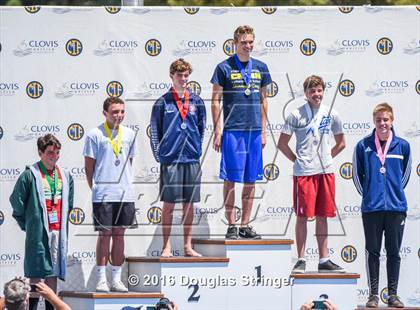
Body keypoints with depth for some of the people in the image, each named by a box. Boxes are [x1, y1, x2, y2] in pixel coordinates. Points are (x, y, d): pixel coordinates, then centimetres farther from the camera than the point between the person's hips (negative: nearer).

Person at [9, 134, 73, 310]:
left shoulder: (65, 176, 9)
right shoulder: (29, 175, -8)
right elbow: (16, 201, -4)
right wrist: (27, 224, 3)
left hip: (58, 232, 5)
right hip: (38, 234, -5)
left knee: (53, 275, 9)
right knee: (36, 275, -5)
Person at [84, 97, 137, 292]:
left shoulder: (129, 134, 10)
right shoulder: (95, 135, -4)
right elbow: (89, 166, 0)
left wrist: (127, 184, 12)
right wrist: (95, 188, -1)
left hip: (126, 193, 4)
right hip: (103, 194, -4)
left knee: (119, 234, 8)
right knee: (104, 235, -3)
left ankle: (116, 279, 13)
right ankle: (101, 279, 2)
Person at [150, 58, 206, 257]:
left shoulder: (196, 102, 8)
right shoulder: (163, 103, -1)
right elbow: (154, 132, 3)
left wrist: (197, 150, 12)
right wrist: (159, 156, 1)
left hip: (192, 160, 3)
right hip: (170, 160, -3)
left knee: (189, 204, 7)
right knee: (169, 204, -2)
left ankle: (188, 246, 12)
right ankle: (166, 246, 3)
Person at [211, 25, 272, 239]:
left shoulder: (260, 68, 12)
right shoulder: (224, 68, -1)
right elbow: (216, 100, 0)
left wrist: (263, 131, 12)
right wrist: (217, 131, -6)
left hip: (254, 131, 4)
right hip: (232, 130, -4)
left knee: (250, 180, 6)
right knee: (231, 179, -3)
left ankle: (245, 225, 12)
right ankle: (232, 226, 2)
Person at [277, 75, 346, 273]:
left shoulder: (331, 115, 8)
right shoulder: (296, 115, -2)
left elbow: (340, 143, 19)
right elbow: (282, 143, 2)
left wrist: (327, 159, 10)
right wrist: (297, 160, 0)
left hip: (326, 171, 3)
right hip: (304, 172, -3)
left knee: (323, 216, 7)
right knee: (303, 216, -3)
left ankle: (324, 260, 12)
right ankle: (301, 260, 2)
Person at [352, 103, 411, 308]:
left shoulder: (402, 146, 1)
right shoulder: (363, 145, -2)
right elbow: (357, 174, 9)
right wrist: (367, 194, 10)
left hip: (396, 207, 1)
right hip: (371, 208, -1)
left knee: (394, 252, 7)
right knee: (373, 253, 4)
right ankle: (373, 294, 10)